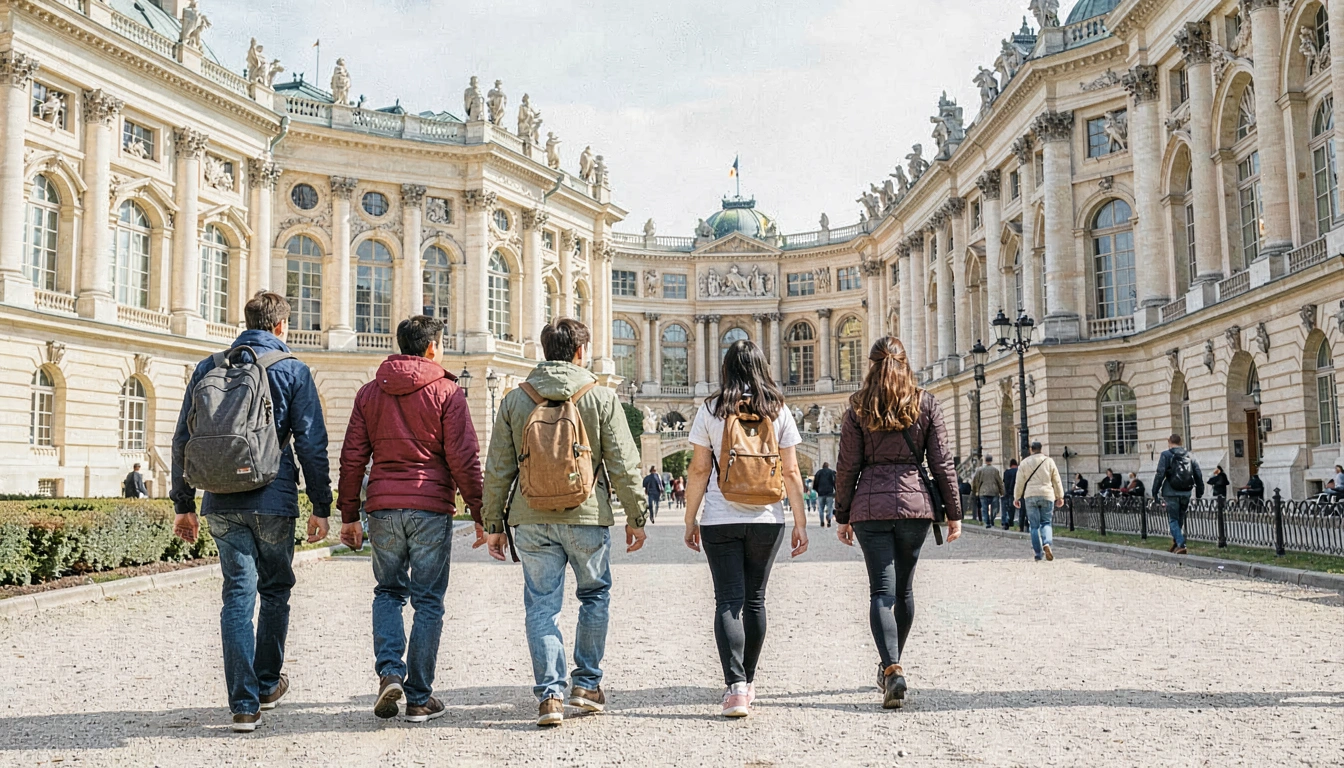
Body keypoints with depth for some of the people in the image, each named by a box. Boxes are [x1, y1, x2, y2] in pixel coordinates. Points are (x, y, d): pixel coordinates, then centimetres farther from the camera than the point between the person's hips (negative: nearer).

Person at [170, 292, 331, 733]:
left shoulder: (209, 368, 8)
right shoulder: (292, 370, -2)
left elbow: (183, 440, 10)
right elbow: (312, 444, -5)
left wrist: (183, 504, 16)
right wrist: (321, 506, 0)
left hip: (222, 504, 2)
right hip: (273, 501, -2)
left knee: (238, 595, 4)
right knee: (275, 590, 16)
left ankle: (244, 703, 1)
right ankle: (267, 685, 28)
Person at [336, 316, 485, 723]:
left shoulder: (370, 392, 10)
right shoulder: (447, 392, -2)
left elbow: (352, 457, 9)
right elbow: (464, 459, -6)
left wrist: (349, 515, 14)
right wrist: (481, 514, -1)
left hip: (382, 506, 3)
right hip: (431, 507, -3)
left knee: (388, 591, 18)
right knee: (428, 601, 5)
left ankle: (390, 671, -1)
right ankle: (419, 698, 9)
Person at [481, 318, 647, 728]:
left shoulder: (514, 400, 4)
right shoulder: (601, 397, -3)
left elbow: (497, 469, 5)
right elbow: (624, 463, -3)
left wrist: (493, 523, 13)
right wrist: (635, 517, 5)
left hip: (531, 520, 2)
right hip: (587, 516, -1)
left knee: (542, 605, 7)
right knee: (594, 595, 18)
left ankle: (549, 694, 3)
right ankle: (587, 683, 21)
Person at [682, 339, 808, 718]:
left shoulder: (711, 410, -2)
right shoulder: (778, 411, 2)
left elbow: (699, 469, -2)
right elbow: (791, 472, 1)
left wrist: (690, 520, 5)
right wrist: (800, 522, 7)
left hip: (720, 520, -2)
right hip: (766, 519, 2)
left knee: (728, 601, 0)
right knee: (754, 600, 14)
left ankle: (735, 687, -13)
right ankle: (748, 682, 25)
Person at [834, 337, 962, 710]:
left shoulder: (858, 408, 2)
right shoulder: (926, 404, 4)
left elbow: (847, 466, 2)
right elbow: (942, 462, 2)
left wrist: (843, 516, 10)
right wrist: (954, 511, 9)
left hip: (870, 507, -2)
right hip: (915, 503, 2)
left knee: (881, 591, -2)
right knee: (903, 588, 17)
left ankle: (892, 669, -20)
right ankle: (891, 665, 31)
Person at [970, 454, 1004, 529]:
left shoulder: (979, 470, 0)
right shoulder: (995, 470, -1)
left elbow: (974, 481, 4)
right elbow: (1000, 481, 3)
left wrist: (973, 491, 16)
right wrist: (1001, 492, 12)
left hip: (983, 492, 0)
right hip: (994, 492, 0)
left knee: (984, 508, 3)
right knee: (993, 508, 7)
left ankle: (987, 523, -4)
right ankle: (992, 522, 6)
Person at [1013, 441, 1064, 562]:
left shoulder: (1024, 463, 3)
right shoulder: (1049, 461, 4)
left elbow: (1019, 482, 5)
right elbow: (1057, 481, 8)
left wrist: (1016, 498, 13)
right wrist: (1060, 497, 16)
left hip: (1030, 497, 0)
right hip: (1047, 495, 0)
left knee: (1034, 526, 4)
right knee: (1046, 522, 8)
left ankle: (1038, 554, 2)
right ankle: (1047, 544, -21)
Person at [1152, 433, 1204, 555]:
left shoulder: (1166, 455, -3)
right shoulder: (1189, 455, 11)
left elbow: (1160, 474, -10)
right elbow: (1198, 475, 10)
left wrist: (1155, 492, -6)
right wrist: (1199, 493, 15)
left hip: (1171, 493, -4)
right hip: (1186, 493, 4)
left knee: (1173, 519, 1)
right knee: (1180, 518, 19)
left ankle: (1181, 545, -10)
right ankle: (1176, 541, 23)